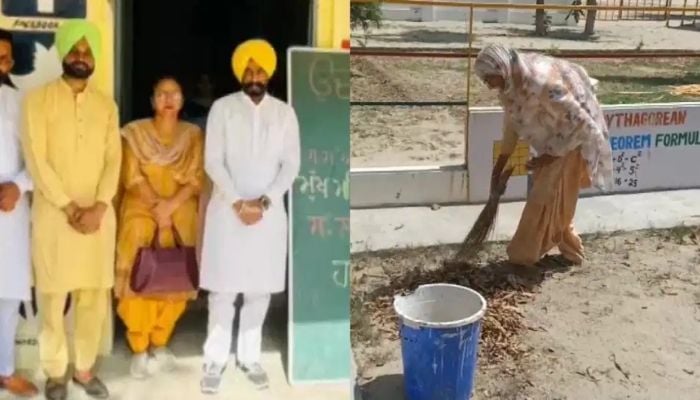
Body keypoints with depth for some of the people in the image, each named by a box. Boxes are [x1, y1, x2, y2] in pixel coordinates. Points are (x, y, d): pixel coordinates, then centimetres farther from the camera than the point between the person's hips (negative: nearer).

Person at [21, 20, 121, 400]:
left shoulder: (106, 105, 10)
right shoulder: (38, 98, -1)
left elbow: (113, 160, 4)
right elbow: (36, 160, -8)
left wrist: (98, 207, -10)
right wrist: (69, 207, -13)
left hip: (99, 214, 3)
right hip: (53, 214, -3)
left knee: (94, 296, 7)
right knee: (52, 297, 3)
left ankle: (84, 368, 21)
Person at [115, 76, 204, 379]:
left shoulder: (194, 135, 8)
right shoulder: (135, 132, 4)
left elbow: (197, 179, -1)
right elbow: (132, 178, -4)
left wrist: (170, 205, -15)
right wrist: (157, 205, -16)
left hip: (181, 214, 2)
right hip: (141, 209, -1)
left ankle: (160, 342, 13)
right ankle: (139, 348, -4)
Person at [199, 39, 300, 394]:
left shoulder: (285, 113, 5)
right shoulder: (222, 108, 1)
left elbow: (291, 165, 0)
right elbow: (213, 161, -5)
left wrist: (264, 201, -12)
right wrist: (238, 203, -15)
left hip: (269, 212, 2)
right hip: (227, 210, -2)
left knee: (260, 289, 7)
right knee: (223, 289, 0)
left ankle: (250, 357, 20)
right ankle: (215, 360, 11)